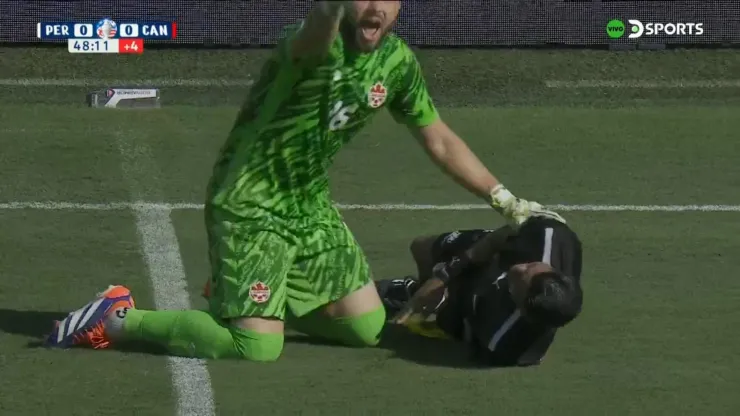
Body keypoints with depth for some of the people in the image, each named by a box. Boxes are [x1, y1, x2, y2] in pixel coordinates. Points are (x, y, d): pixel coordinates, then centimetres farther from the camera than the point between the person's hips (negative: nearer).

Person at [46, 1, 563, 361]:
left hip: (311, 207, 8)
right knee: (257, 350, -18)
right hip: (250, 206, -8)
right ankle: (119, 319, 1)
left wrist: (508, 201, 9)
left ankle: (239, 300, 28)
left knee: (367, 327, 8)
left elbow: (440, 141, 11)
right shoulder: (322, 46, -24)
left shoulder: (397, 61, -1)